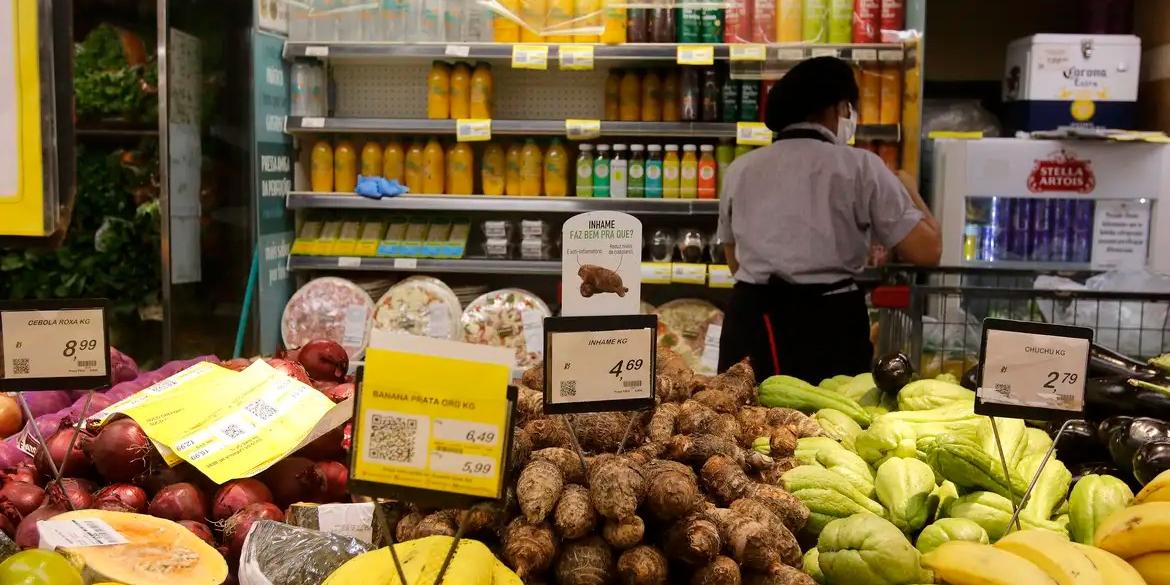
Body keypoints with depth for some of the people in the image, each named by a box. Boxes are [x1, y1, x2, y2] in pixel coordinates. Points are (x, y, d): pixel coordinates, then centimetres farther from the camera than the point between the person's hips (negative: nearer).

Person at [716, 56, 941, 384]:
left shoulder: (740, 170, 10)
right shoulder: (860, 167, -3)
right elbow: (927, 252, -4)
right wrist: (908, 190, 12)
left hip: (751, 321, 4)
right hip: (829, 326, -3)